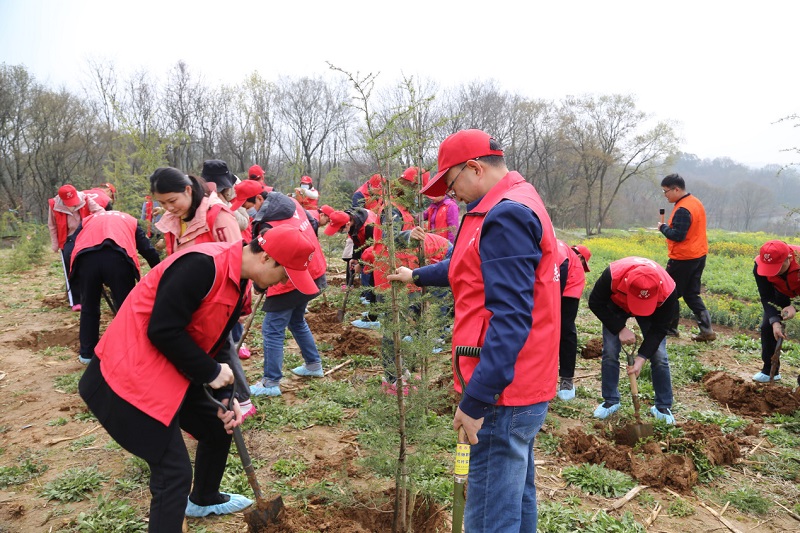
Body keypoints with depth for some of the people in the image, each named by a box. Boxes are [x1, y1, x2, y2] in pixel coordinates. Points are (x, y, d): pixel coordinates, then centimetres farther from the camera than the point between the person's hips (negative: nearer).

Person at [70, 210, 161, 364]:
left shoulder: (88, 220, 37)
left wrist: (76, 276, 37)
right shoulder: (130, 220, 34)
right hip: (118, 256, -2)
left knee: (88, 308, 20)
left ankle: (87, 353, 28)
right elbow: (148, 249, 27)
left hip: (85, 257, 2)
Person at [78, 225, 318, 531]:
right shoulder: (203, 265, -26)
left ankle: (203, 500, 46)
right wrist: (211, 372, -16)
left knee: (218, 428, 21)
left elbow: (217, 339, 11)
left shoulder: (236, 281, 5)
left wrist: (225, 396, 2)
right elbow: (162, 331, -27)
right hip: (134, 374, -10)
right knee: (175, 470, -9)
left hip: (174, 372, 10)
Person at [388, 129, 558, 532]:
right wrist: (417, 276, 39)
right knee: (516, 498, 22)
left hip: (503, 392, -11)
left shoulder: (506, 216, -19)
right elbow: (471, 267, 29)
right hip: (522, 384, 11)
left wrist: (476, 399, -26)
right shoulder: (517, 205, 14)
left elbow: (510, 318, -26)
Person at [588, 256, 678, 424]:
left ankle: (663, 407, 9)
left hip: (654, 309, 0)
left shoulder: (668, 290, -39)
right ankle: (610, 401, 10)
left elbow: (659, 328, -24)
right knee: (610, 352, -7)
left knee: (659, 356, -7)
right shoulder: (613, 275, -43)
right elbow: (595, 303, -24)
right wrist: (620, 329, -30)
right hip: (616, 305, 0)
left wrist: (642, 357, -31)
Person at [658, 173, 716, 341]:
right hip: (699, 255, 10)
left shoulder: (682, 209, -21)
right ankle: (706, 329, 7)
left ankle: (670, 329, 16)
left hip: (683, 259, -10)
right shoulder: (696, 202, 11)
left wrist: (663, 227, -9)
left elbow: (677, 235, -24)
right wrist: (667, 226, 12)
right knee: (691, 295, 13)